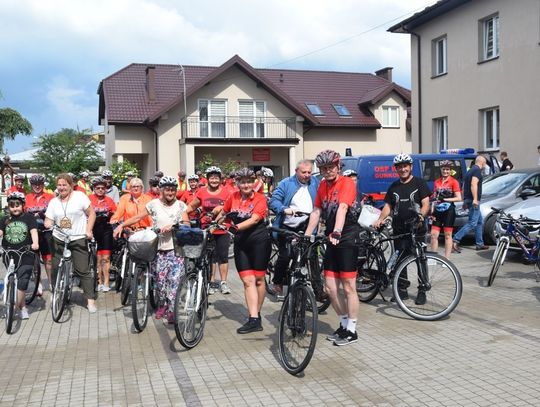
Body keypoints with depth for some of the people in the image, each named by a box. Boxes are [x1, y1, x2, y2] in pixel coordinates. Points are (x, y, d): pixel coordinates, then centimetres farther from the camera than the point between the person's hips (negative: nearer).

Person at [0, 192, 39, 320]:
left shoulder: (29, 218, 2)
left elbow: (33, 231, -11)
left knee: (22, 282, -11)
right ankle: (23, 308, 18)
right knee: (14, 282, 8)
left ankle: (14, 307, -8)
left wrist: (35, 243, -30)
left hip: (25, 255, -3)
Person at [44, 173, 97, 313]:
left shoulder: (80, 196, -2)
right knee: (56, 270, 7)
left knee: (83, 270, -7)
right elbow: (49, 221, 5)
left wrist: (88, 230, -12)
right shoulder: (53, 202, 9)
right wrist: (48, 224, -18)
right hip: (59, 240, 4)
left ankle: (91, 300, -2)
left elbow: (91, 213, -2)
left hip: (78, 239, -4)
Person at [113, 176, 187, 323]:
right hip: (159, 247, 1)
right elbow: (137, 218, 2)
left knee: (174, 279, -8)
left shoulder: (181, 205, 5)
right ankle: (162, 305, 26)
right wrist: (121, 225, -11)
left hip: (176, 248, -1)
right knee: (160, 279, 5)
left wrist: (172, 226, -20)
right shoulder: (154, 204, 2)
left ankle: (171, 310, 0)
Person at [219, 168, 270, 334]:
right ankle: (254, 320, -9)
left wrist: (236, 227, -32)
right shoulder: (233, 197, 5)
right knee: (248, 280, -5)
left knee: (259, 279, 5)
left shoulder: (260, 198, -7)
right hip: (241, 243, 3)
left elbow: (254, 219, -21)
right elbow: (223, 213, 22)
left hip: (259, 241, -3)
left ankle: (257, 314, 20)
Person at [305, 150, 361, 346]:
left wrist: (337, 232, -40)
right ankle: (344, 324, 24)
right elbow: (316, 212, 11)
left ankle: (351, 330, 10)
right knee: (330, 288, 7)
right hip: (332, 240, 7)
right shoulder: (323, 185, 11)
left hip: (347, 238, -7)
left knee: (348, 287, -2)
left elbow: (342, 208, -26)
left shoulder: (347, 183, -11)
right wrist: (306, 236, 3)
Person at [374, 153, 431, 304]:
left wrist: (421, 216, -24)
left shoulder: (419, 183, 2)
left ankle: (422, 291, 9)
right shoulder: (393, 187, 15)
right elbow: (388, 206, 13)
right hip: (399, 231, 4)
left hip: (417, 230, -4)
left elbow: (426, 204, -5)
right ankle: (402, 290, 16)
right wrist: (380, 219, -5)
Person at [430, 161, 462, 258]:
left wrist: (445, 199, -17)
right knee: (434, 234, 1)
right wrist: (432, 211, 6)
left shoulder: (454, 182, -2)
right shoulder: (437, 182, 12)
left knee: (447, 235, 1)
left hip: (448, 211, -4)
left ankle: (447, 258, 7)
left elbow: (459, 198, -8)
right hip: (438, 211, 4)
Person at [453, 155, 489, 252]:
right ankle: (455, 240, -19)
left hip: (468, 200, 10)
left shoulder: (470, 171, 20)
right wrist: (475, 199, -27)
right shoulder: (477, 170, -9)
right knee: (472, 223, -12)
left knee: (480, 222, 16)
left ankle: (480, 244, 18)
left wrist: (464, 201, 26)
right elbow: (473, 184, -22)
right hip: (474, 200, -10)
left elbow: (464, 187, 22)